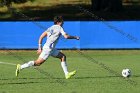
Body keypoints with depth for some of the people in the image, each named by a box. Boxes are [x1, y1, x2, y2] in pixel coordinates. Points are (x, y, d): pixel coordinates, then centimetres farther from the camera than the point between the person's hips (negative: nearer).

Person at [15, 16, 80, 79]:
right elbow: (66, 36, -18)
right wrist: (75, 37, -2)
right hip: (48, 48, -10)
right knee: (38, 63, -10)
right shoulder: (59, 28, -5)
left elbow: (41, 37, 11)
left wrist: (40, 48, 11)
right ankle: (20, 67, -8)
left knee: (63, 57, 12)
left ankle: (67, 74, 9)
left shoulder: (51, 28, 16)